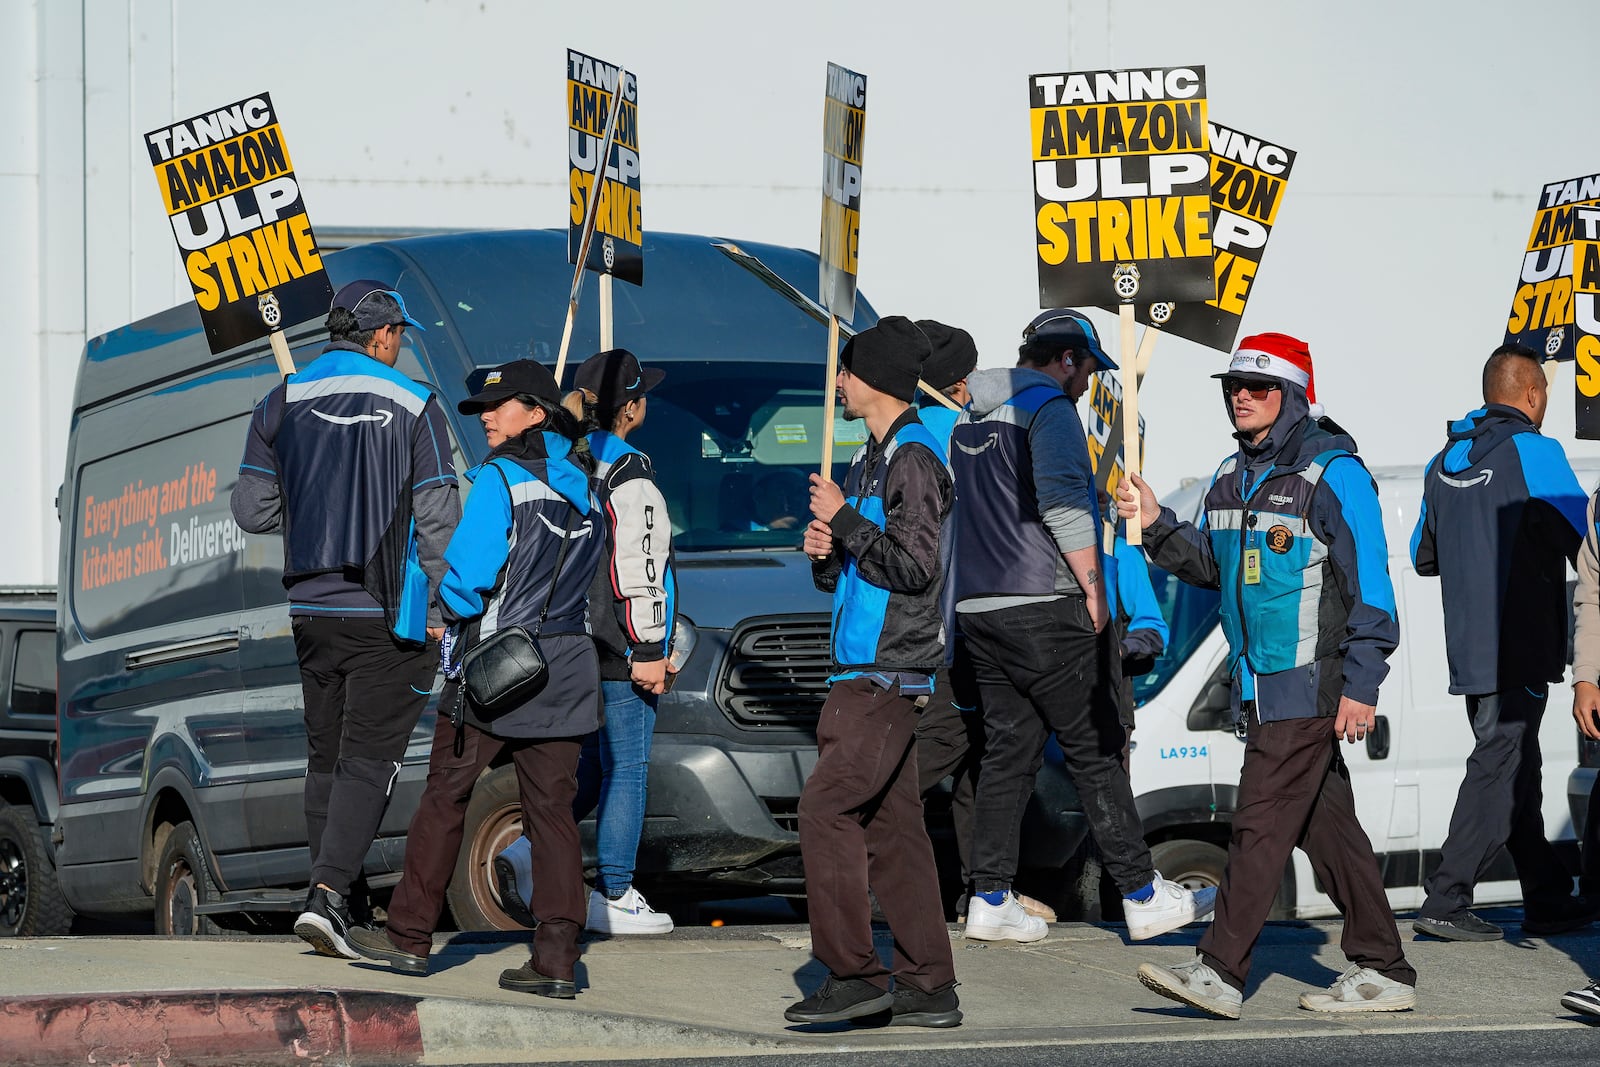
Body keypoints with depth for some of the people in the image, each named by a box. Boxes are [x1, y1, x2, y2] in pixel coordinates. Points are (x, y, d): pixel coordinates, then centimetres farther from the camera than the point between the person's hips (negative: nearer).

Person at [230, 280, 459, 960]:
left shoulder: (283, 401, 4)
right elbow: (438, 520, -9)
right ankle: (328, 894, -19)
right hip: (386, 615, -4)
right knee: (368, 758, -5)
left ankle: (334, 900, 18)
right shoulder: (413, 407, -7)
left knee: (326, 757, 15)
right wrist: (441, 609, -1)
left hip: (311, 609, 4)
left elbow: (252, 510, 3)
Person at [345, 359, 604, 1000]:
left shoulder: (501, 476, -11)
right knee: (552, 809, 4)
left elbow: (471, 568, -16)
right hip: (567, 668, 6)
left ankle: (410, 935, 11)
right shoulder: (583, 485, 11)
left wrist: (452, 608, 3)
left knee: (445, 796, 6)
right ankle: (557, 958, -3)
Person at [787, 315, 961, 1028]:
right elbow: (846, 576, 25)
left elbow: (915, 565, -19)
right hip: (865, 670, 10)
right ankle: (928, 988, 8)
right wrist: (824, 553, 3)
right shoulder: (870, 461, 20)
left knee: (826, 807, -14)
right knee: (891, 826, 7)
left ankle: (852, 974, -13)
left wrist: (844, 522, -12)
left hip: (889, 674, -10)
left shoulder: (914, 459, -10)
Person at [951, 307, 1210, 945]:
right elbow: (1063, 499, -20)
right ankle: (1142, 896, -1)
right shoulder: (1049, 407, -8)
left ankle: (990, 899, 5)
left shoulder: (971, 418, 18)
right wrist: (1092, 583, -13)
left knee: (1008, 751, 10)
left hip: (978, 607, 8)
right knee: (1095, 751, -3)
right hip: (1044, 606, -8)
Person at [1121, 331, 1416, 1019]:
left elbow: (1371, 587, -11)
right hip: (1256, 686, 8)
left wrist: (1360, 686, -15)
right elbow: (1210, 565, 22)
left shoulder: (1333, 474, -10)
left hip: (1309, 684, -8)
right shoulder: (1233, 476, 14)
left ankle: (1220, 971, -9)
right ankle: (1382, 970, 14)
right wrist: (1156, 525, 4)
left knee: (1261, 823, -9)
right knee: (1326, 826, 9)